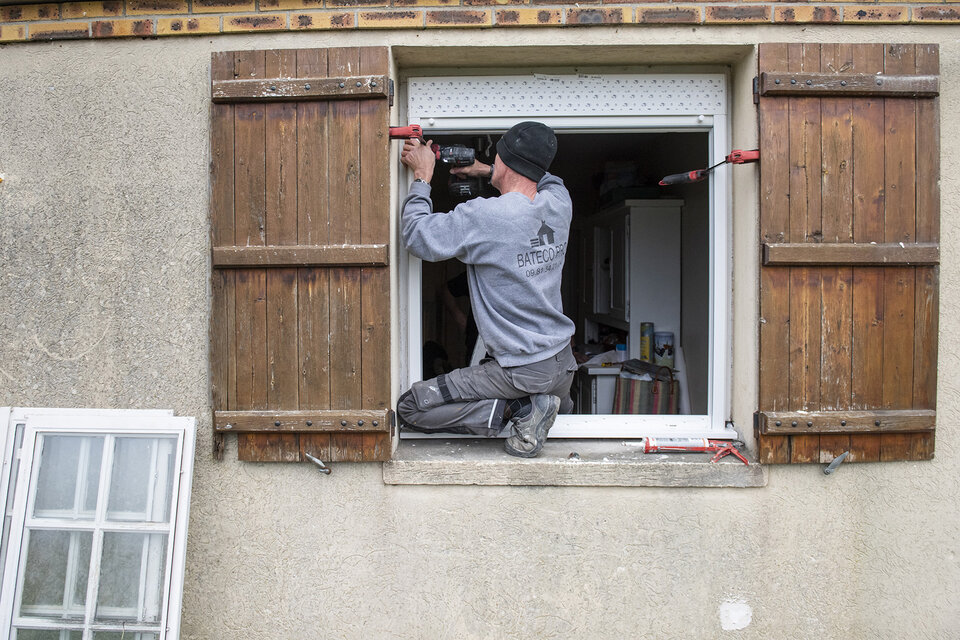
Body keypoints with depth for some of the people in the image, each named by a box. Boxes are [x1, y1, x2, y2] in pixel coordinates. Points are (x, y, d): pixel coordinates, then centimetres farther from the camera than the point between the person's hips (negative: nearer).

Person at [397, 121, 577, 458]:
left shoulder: (485, 216, -23)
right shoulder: (559, 203, -2)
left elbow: (418, 235, -15)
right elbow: (546, 179, 23)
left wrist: (422, 175, -3)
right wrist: (485, 171, 18)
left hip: (523, 371, -8)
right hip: (564, 365, 9)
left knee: (409, 408, -3)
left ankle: (520, 409, -9)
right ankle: (556, 403, 13)